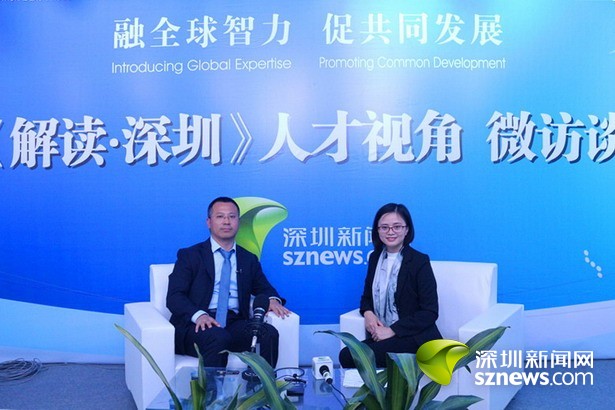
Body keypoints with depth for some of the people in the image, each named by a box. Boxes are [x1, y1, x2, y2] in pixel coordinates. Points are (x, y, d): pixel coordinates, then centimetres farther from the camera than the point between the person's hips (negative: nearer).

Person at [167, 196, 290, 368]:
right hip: (196, 325, -3)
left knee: (269, 333, -26)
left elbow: (263, 288, 22)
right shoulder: (189, 255, 8)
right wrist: (198, 315, -21)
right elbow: (174, 296, -1)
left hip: (235, 323, 3)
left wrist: (272, 300, -4)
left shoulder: (249, 259, 20)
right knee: (218, 337, -36)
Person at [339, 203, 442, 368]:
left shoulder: (420, 261, -9)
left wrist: (392, 330, -16)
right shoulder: (375, 257, 9)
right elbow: (367, 296, 18)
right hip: (381, 335, 6)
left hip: (414, 337, -5)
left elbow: (430, 313, -10)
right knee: (346, 355, -21)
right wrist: (368, 313, -6)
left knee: (350, 356, -23)